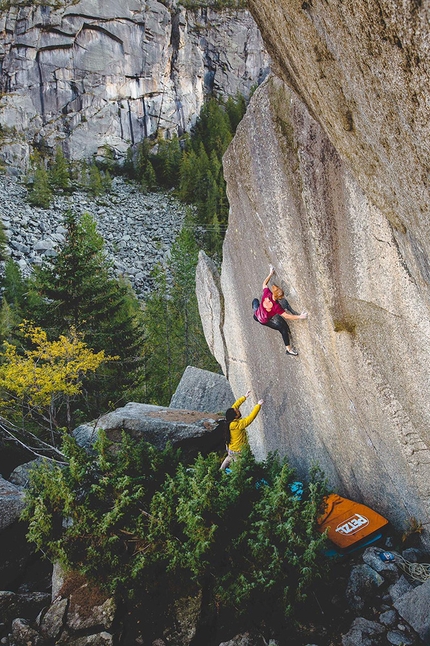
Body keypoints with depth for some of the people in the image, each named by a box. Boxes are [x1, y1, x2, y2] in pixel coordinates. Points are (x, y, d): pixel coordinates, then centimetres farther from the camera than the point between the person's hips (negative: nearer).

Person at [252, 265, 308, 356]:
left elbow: (264, 283, -7)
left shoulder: (267, 293, -26)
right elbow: (287, 316, -35)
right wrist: (299, 316, -37)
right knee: (284, 328, -8)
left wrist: (271, 273, -2)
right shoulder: (276, 306, -36)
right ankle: (288, 349, -3)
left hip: (258, 314, 6)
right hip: (264, 321, -6)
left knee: (255, 300, 35)